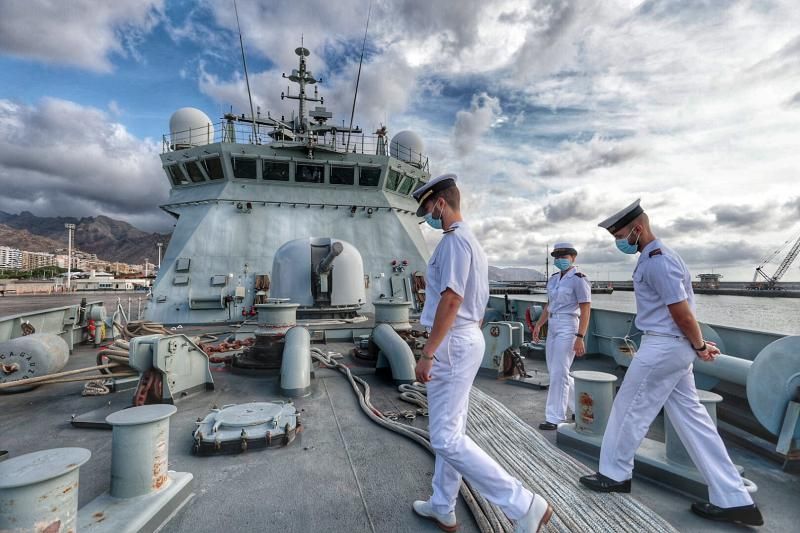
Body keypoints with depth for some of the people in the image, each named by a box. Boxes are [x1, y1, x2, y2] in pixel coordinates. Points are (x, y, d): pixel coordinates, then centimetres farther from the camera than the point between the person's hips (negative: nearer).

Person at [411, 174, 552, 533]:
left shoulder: (454, 239, -14)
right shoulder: (472, 242, 18)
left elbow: (451, 300, -23)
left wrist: (427, 353, -22)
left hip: (452, 344, -11)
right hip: (469, 341, 11)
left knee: (447, 439, -6)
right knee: (448, 433, 17)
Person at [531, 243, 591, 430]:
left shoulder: (579, 279, -10)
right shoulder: (553, 279, 12)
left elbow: (585, 310, -15)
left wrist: (580, 337, -20)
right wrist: (538, 324, 9)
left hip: (568, 328, -8)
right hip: (553, 328, 9)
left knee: (558, 373, -5)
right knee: (555, 371, 15)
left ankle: (555, 418, 7)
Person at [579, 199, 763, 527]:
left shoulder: (656, 262, -19)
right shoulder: (655, 257, 14)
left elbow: (684, 315, -19)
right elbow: (681, 314, 16)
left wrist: (699, 346, -5)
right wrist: (697, 345, 11)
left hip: (662, 347, -10)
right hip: (673, 347, 10)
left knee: (630, 410, 5)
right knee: (690, 417, 13)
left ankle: (614, 475, 22)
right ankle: (733, 499, 20)